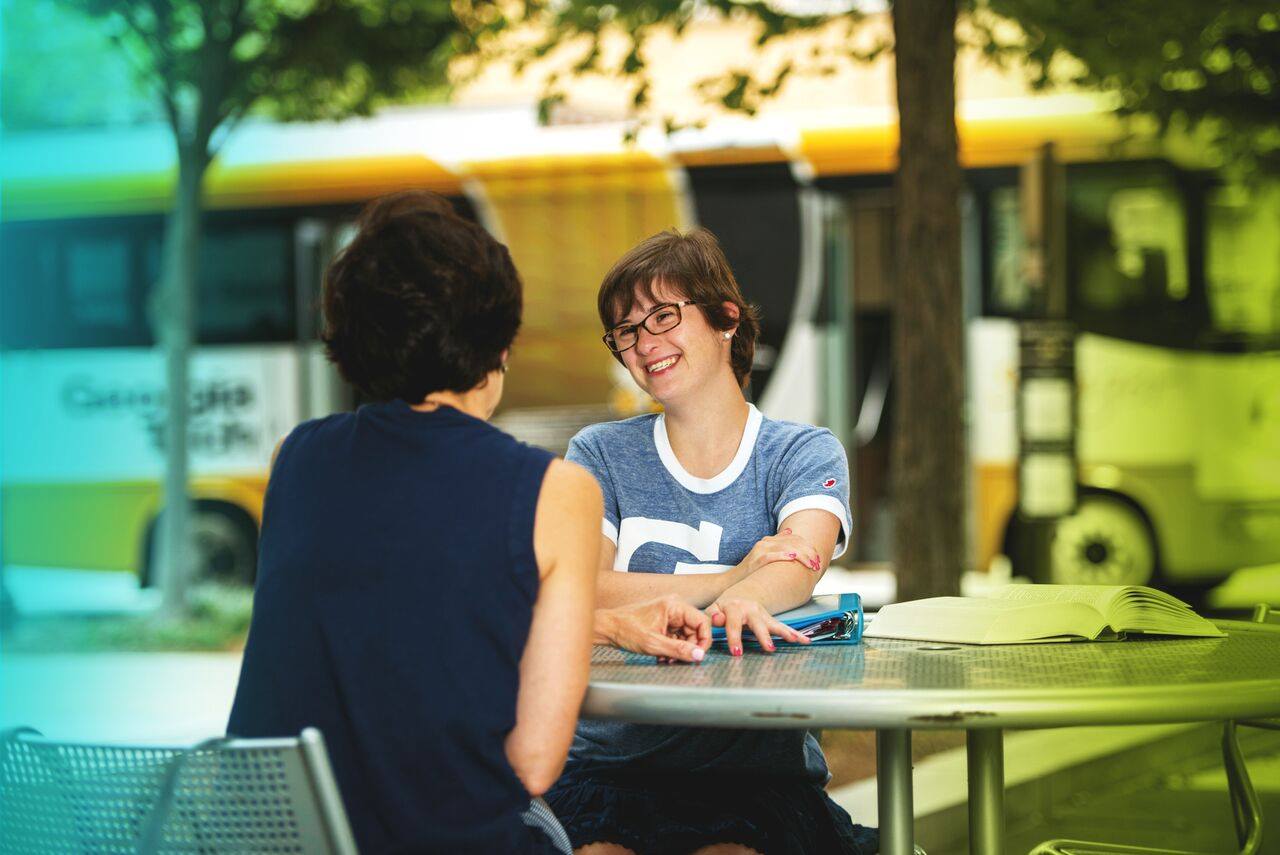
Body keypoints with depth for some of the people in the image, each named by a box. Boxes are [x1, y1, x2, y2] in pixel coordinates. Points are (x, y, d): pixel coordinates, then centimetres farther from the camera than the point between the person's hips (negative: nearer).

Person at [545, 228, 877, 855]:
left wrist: (742, 602, -38)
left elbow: (798, 571, -14)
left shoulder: (806, 454, 7)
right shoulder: (599, 455, 9)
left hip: (760, 772, 0)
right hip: (612, 760, 1)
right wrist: (734, 576, -14)